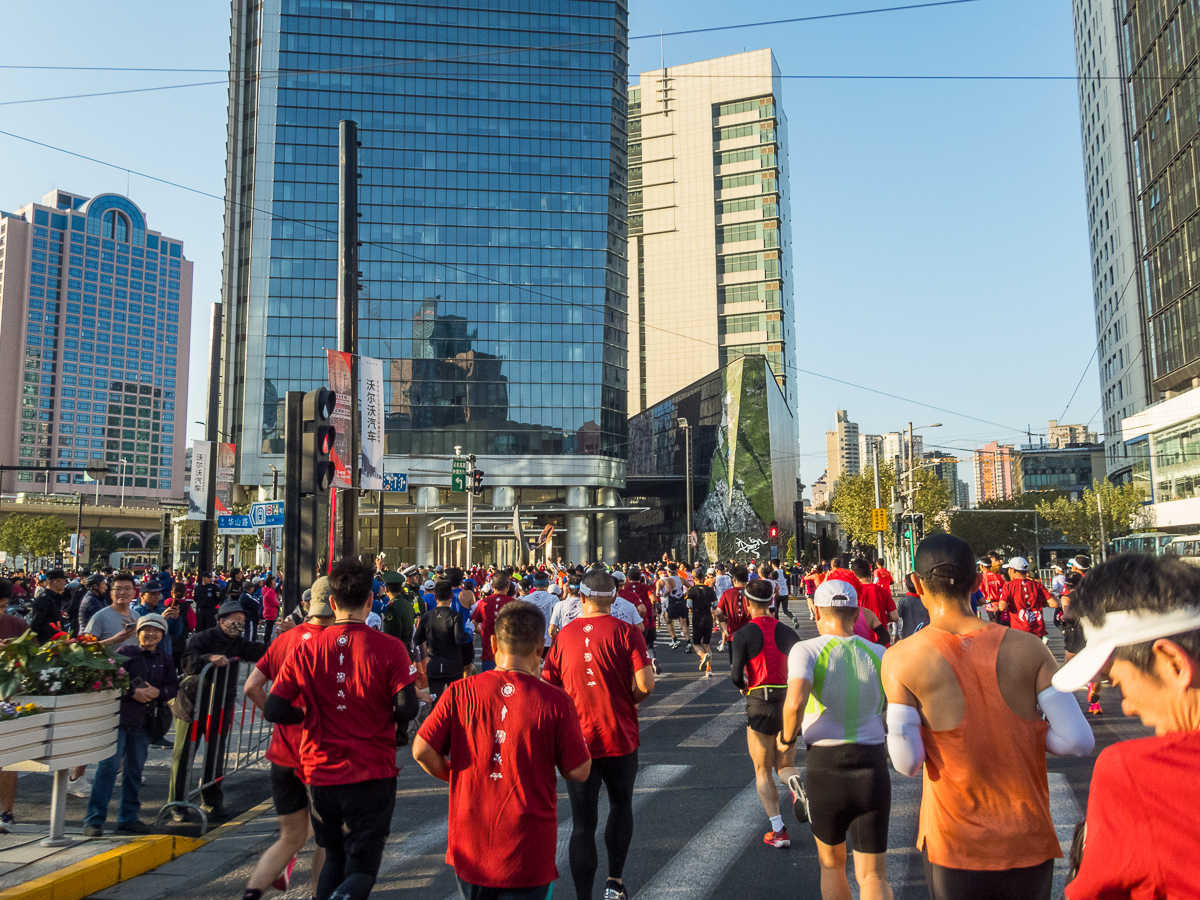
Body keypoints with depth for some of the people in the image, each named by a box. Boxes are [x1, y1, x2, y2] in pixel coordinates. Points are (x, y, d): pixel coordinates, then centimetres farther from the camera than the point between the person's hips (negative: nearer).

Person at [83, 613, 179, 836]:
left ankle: (128, 817, 22)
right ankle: (94, 820, -3)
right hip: (119, 717, -4)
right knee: (109, 766, -9)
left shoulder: (166, 659, 11)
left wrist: (158, 692, -9)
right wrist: (133, 692, -17)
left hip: (144, 722, 5)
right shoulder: (124, 653, -2)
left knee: (134, 770, 12)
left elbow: (172, 686, 10)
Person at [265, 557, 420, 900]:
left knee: (335, 859, 25)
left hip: (321, 774, 3)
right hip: (372, 775, -3)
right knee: (362, 867, 7)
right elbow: (407, 708, -17)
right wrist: (397, 728, 5)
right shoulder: (389, 648, -11)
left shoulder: (307, 650, -3)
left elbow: (274, 710, -5)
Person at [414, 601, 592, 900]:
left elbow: (422, 751, -7)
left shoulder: (460, 693, -8)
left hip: (470, 846, 3)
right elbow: (579, 772, -8)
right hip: (526, 850, -3)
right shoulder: (555, 702, -14)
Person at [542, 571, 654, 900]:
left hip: (576, 740, 1)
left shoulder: (563, 635, -2)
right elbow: (646, 686, -17)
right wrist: (628, 699, 4)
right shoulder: (626, 633, -10)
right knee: (621, 804, 23)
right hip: (619, 738, -1)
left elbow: (548, 688, 2)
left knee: (583, 823, 8)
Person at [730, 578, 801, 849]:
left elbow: (736, 676, -12)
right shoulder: (787, 632, 4)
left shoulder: (744, 634, -8)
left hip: (760, 704, -3)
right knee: (785, 765, 17)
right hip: (789, 702, 4)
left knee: (763, 771, 10)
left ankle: (778, 831, 6)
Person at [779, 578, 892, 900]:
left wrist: (787, 738, -7)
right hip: (873, 770, 2)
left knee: (831, 864, 23)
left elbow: (795, 703, -26)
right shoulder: (880, 654, 2)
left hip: (825, 769, -1)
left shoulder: (807, 650, -9)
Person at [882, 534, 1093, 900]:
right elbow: (1078, 741, -10)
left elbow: (906, 763, -13)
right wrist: (1028, 734, 8)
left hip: (956, 845, -2)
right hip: (1029, 841, 2)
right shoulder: (1026, 647, -8)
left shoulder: (900, 659, -13)